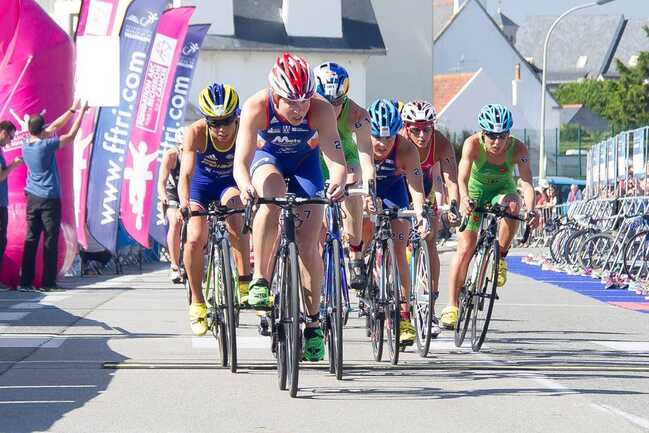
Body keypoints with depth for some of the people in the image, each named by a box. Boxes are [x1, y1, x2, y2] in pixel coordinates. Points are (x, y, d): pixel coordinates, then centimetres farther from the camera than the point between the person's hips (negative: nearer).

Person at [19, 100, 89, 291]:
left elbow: (54, 127, 13)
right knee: (50, 241, -3)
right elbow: (71, 135, -7)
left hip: (32, 199, 6)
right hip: (49, 199, -6)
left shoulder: (26, 145, 5)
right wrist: (81, 112, 3)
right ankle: (48, 282, -4)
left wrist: (72, 110, 17)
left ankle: (25, 281, 4)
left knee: (31, 240, 6)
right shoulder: (46, 146, -15)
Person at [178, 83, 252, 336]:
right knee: (195, 240, -17)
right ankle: (197, 303, 3)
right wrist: (184, 205, -53)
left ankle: (245, 281, -22)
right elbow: (186, 173, -36)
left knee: (234, 209, -33)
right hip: (202, 183, 0)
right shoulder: (195, 132, -30)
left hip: (231, 183, 0)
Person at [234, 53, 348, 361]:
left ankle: (313, 322, 9)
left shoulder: (321, 109, -34)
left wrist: (338, 183, -61)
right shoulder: (256, 107, -35)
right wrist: (246, 186, -61)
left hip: (306, 160, 1)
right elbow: (240, 162, -40)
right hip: (268, 156, -1)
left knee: (308, 245, -6)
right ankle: (260, 279, -23)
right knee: (273, 200, -35)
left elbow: (337, 161, -39)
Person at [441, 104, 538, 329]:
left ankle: (501, 258, -16)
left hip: (502, 190, 1)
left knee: (512, 204, -35)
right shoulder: (473, 144, -29)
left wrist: (531, 211, -54)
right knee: (465, 247, -10)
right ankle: (452, 306, -1)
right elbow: (462, 177, -41)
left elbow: (526, 183, -37)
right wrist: (465, 199, -61)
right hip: (475, 191, -1)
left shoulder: (517, 149, -27)